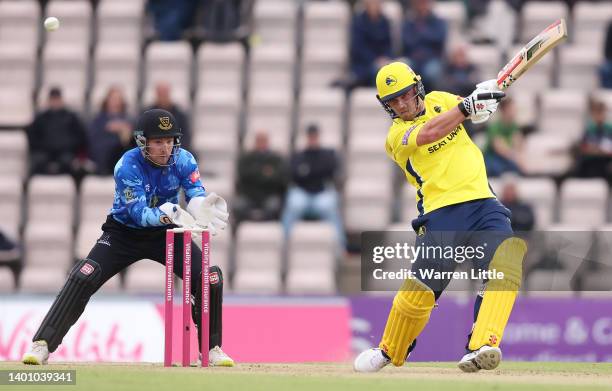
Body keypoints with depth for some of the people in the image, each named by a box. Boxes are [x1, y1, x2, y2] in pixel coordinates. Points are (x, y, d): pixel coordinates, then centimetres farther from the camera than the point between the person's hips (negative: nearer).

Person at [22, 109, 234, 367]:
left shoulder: (183, 160, -15)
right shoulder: (128, 166, -26)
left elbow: (197, 195, -24)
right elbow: (139, 213, -33)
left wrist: (200, 208, -49)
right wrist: (165, 215, -54)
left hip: (164, 233, 3)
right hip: (124, 232, -3)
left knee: (209, 276, -13)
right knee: (83, 278, -22)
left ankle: (212, 349, 4)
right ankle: (42, 345, -17)